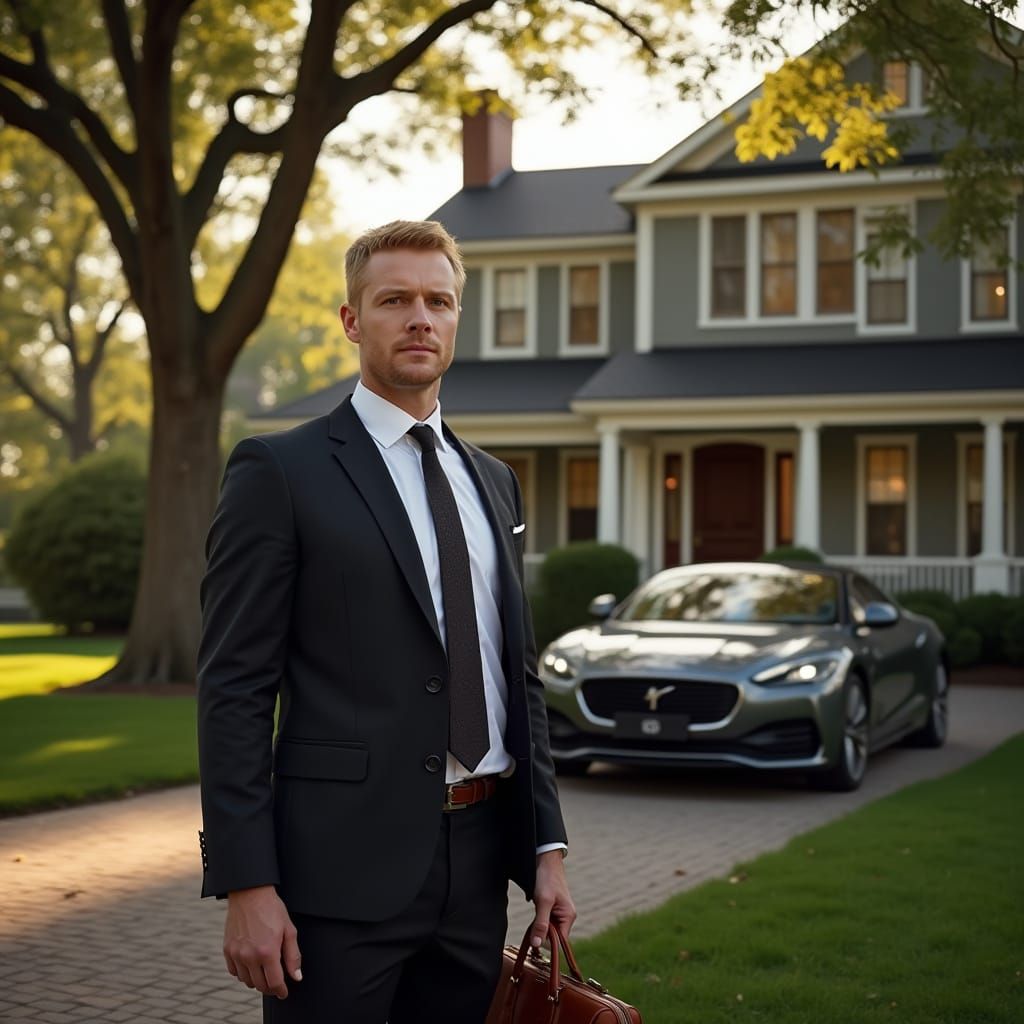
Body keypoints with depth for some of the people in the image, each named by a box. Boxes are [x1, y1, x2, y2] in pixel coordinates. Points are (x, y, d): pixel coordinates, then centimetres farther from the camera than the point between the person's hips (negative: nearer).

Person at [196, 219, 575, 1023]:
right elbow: (235, 689, -9)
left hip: (478, 866, 6)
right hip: (343, 866, -5)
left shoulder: (492, 482, 14)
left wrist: (546, 845, 9)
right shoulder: (281, 471, -4)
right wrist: (246, 886, -15)